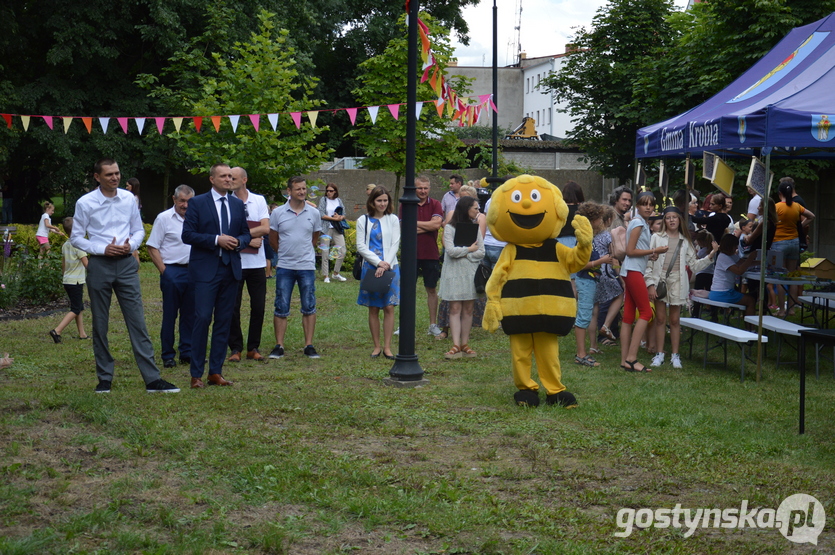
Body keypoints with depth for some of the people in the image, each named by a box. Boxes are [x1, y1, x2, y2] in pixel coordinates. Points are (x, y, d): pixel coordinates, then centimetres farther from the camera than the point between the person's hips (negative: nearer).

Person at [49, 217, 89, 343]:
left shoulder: (65, 245, 8)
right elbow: (86, 264, -18)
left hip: (67, 280, 8)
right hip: (76, 281, -8)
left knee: (79, 308, 16)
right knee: (75, 310, -5)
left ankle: (82, 334, 19)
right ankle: (57, 331, -15)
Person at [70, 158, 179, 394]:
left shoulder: (128, 198, 4)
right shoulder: (85, 203, -4)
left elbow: (139, 230, 13)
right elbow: (76, 237, 1)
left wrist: (131, 245, -9)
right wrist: (103, 249, -13)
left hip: (126, 264, 1)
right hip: (99, 265, -1)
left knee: (137, 321, -3)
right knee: (100, 325, 7)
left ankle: (152, 379, -3)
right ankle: (104, 378, 20)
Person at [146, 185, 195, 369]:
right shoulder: (164, 218, -2)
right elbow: (152, 248, -3)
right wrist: (164, 271, -10)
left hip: (192, 271, 4)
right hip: (172, 271, -4)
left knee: (190, 314, 8)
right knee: (169, 315, 1)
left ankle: (187, 353, 16)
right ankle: (168, 356, 8)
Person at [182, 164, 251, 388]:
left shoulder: (238, 204, 13)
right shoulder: (197, 203, -1)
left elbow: (246, 234, 17)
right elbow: (187, 235, -7)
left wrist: (238, 241, -6)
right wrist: (217, 240, -16)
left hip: (230, 269, 5)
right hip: (206, 270, -5)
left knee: (224, 321, 6)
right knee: (202, 319, -9)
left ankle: (216, 372, 13)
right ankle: (196, 374, -2)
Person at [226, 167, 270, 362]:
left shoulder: (259, 200, 5)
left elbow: (265, 229, -5)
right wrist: (249, 239, -12)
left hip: (257, 263, 2)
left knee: (258, 307, 4)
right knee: (233, 308, 0)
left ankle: (253, 348, 15)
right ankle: (236, 348, 10)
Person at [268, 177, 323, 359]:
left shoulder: (314, 213, 4)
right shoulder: (278, 213, 0)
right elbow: (273, 239, 10)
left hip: (307, 266, 1)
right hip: (284, 267, -1)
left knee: (309, 308, 3)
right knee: (281, 308, 1)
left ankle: (309, 346, 10)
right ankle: (279, 346, 8)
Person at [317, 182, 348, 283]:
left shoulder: (339, 201, 13)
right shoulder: (323, 200, 3)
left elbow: (344, 215, 13)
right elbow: (321, 215, -6)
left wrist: (340, 217, -10)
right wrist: (334, 218, -10)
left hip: (337, 229, 3)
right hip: (326, 229, -3)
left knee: (342, 251, -4)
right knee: (325, 253, -3)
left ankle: (336, 273, 11)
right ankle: (326, 276, 4)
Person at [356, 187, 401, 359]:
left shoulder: (393, 220, 7)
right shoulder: (363, 221, 5)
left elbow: (395, 244, 2)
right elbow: (361, 246, 0)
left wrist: (385, 265, -10)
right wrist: (378, 262, -11)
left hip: (390, 267, 0)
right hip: (370, 267, 0)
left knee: (389, 307, -4)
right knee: (373, 309, 3)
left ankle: (387, 347, 0)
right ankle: (377, 346, 11)